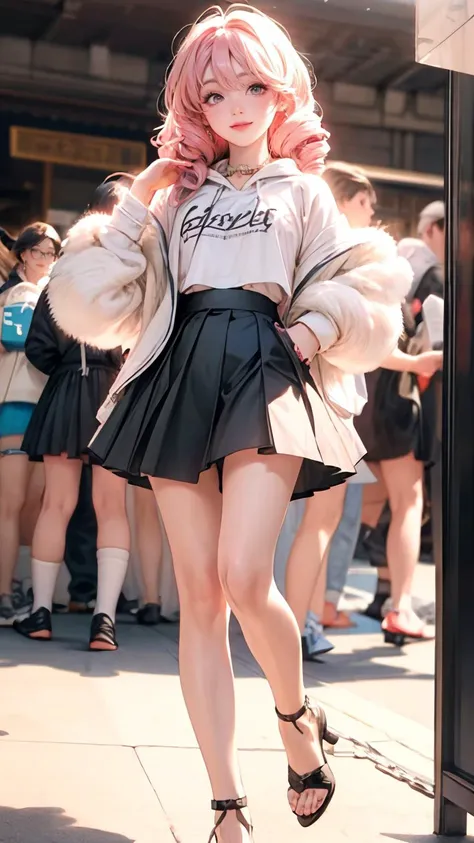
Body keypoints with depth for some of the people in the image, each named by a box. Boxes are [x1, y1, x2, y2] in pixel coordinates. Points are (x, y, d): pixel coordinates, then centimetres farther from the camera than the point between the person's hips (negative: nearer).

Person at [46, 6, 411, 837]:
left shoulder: (304, 190, 18)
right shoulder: (179, 193, 21)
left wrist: (317, 329, -6)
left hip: (265, 371, -2)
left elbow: (364, 288, 12)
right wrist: (135, 208, 7)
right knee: (199, 597, -4)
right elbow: (109, 295, 13)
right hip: (181, 374, 3)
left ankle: (299, 718, 9)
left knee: (243, 578, -22)